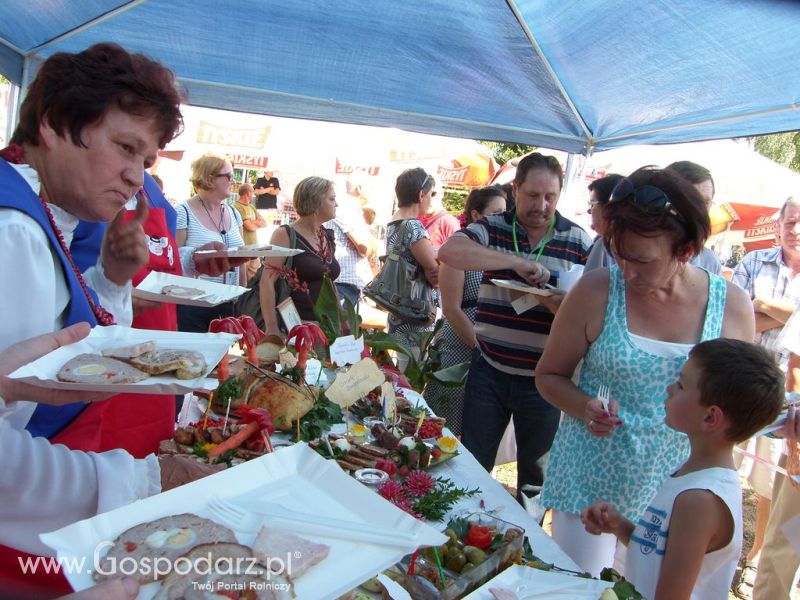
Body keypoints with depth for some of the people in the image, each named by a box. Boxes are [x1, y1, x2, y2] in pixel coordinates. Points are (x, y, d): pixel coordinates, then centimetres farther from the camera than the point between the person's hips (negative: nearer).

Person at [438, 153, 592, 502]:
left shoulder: (578, 241, -1)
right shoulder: (493, 228, -2)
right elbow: (448, 252, -20)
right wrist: (514, 261, -28)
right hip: (490, 370, 1)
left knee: (535, 472, 18)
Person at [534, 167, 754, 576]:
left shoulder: (733, 306, -6)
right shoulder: (596, 291, -12)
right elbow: (549, 375, -1)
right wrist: (585, 407, -19)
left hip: (676, 493, 2)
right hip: (589, 483, -1)